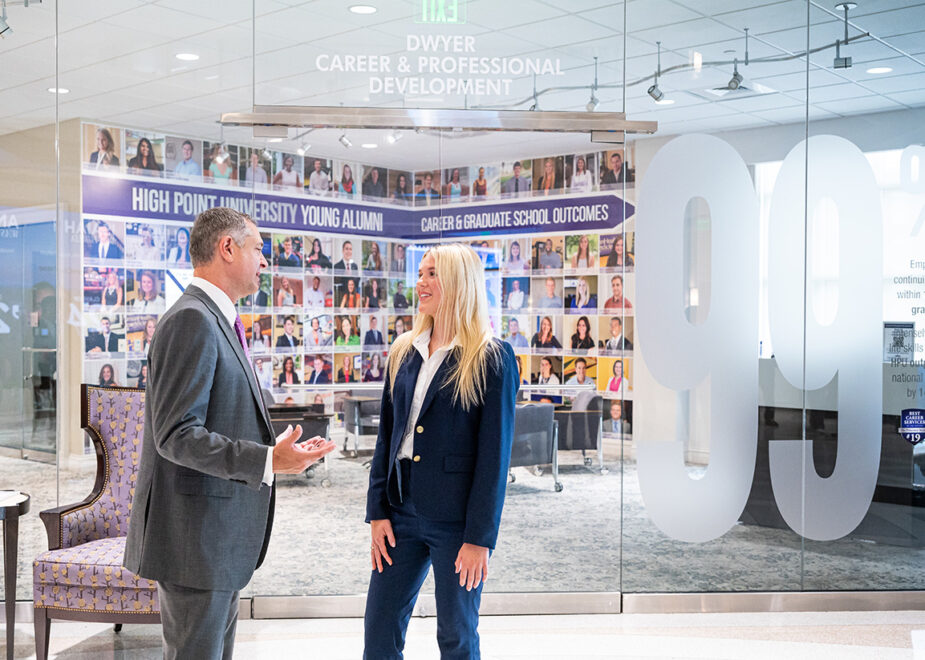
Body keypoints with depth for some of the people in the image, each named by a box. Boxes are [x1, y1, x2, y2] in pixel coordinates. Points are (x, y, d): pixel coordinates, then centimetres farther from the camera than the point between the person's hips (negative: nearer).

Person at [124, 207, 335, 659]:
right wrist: (266, 461, -28)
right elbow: (177, 435, -24)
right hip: (194, 537, -11)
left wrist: (280, 448, 18)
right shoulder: (193, 320, -17)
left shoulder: (216, 320, 16)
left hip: (216, 536, 11)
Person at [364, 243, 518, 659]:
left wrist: (480, 538, -13)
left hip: (456, 519, -5)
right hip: (402, 512, 5)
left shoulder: (491, 359, -9)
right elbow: (387, 435, 9)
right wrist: (378, 511, 3)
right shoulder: (404, 352, 8)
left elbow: (495, 453, -11)